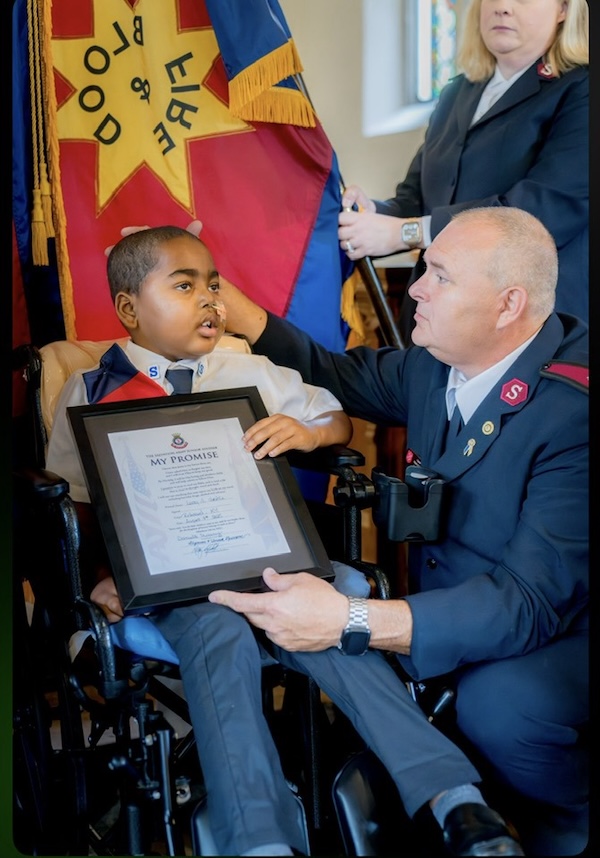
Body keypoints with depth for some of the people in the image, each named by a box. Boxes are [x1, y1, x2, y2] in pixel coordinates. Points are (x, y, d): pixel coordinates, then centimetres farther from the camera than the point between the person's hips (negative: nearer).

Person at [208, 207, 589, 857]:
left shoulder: (574, 411, -26)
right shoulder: (432, 364, -2)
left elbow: (537, 599, -32)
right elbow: (334, 374, 18)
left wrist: (352, 621, -40)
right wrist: (223, 298, 9)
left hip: (560, 628, -7)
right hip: (443, 604, 7)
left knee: (500, 703, -37)